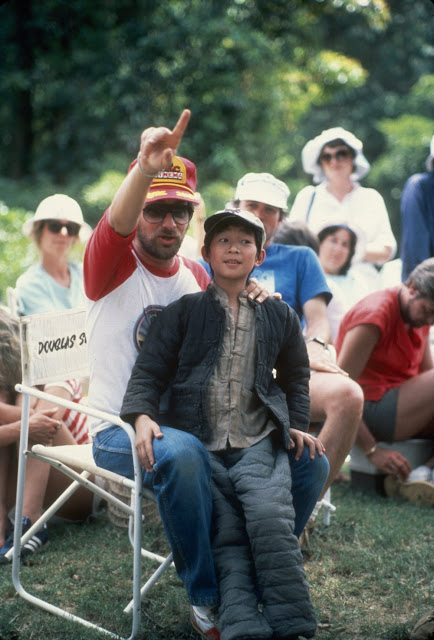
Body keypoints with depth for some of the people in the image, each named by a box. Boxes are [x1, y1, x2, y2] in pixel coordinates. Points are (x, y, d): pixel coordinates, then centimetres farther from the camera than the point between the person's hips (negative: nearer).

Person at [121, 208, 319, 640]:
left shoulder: (279, 316, 16)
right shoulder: (184, 312, 9)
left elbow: (295, 377, 29)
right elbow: (149, 371, 5)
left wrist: (296, 425, 15)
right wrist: (142, 415, -13)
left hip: (259, 445, 1)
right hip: (200, 446, -1)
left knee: (270, 521, -23)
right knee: (228, 538, -16)